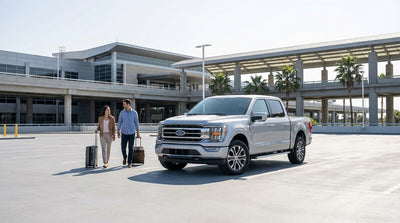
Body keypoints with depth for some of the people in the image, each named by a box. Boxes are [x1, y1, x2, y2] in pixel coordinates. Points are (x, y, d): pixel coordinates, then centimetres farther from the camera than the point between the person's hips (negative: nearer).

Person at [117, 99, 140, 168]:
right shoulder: (122, 113, 3)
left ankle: (129, 163, 7)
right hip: (124, 133, 1)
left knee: (131, 148, -2)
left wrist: (138, 133, 3)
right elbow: (119, 122, 6)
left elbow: (136, 123, 4)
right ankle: (124, 157, 28)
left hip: (131, 133, -1)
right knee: (123, 147, -2)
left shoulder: (134, 113, -1)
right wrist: (118, 132, -2)